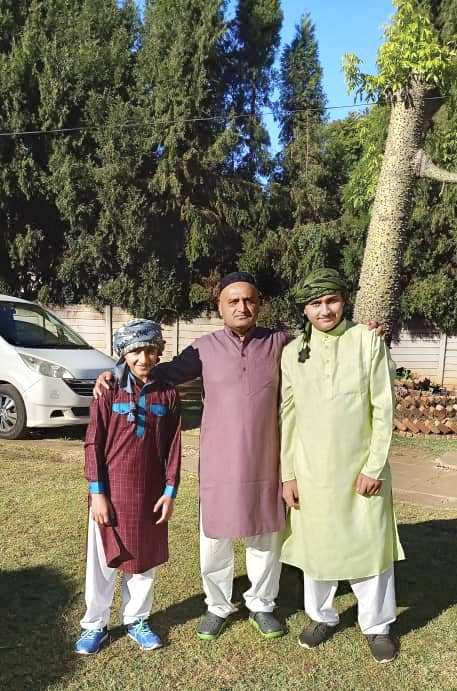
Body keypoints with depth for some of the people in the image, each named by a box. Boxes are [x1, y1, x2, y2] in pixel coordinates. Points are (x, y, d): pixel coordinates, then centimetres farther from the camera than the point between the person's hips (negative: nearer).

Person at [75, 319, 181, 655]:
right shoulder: (108, 393, -6)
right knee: (103, 561, 11)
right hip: (112, 492, -1)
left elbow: (173, 447, 0)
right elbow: (94, 445, -5)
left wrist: (170, 492, -3)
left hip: (151, 494, 2)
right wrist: (97, 492, -9)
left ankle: (136, 619, 35)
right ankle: (95, 625, 30)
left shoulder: (168, 395, -1)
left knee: (145, 560, 15)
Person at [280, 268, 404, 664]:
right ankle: (322, 616, 37)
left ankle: (377, 625, 33)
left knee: (370, 544, 11)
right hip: (311, 470, 2)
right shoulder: (293, 352, -1)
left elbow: (383, 409, -5)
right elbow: (287, 416, 1)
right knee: (316, 545, 14)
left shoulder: (369, 342, -6)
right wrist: (287, 474, 0)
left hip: (361, 468, -1)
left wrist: (374, 466, -8)